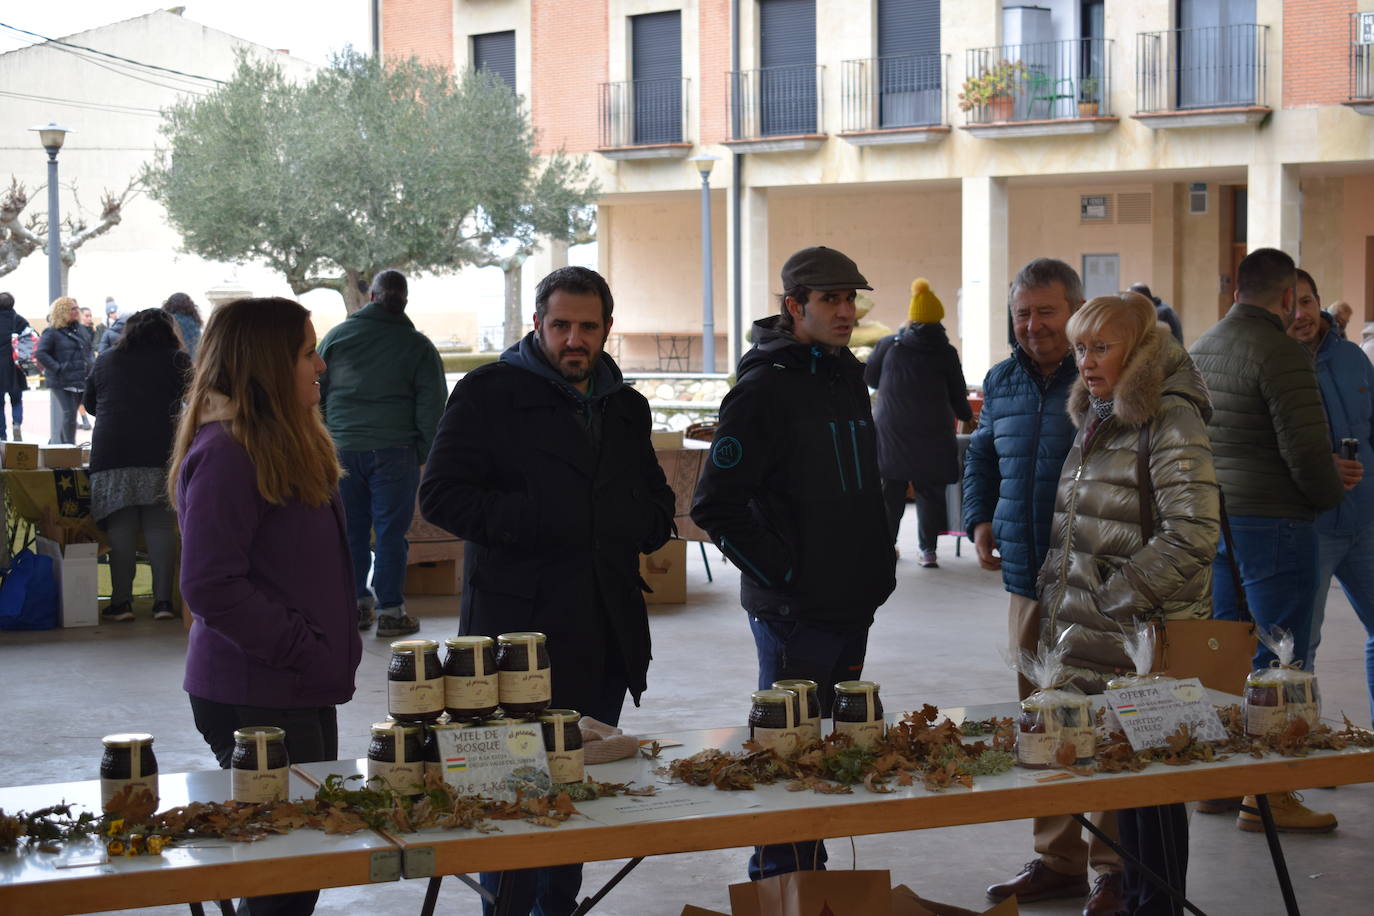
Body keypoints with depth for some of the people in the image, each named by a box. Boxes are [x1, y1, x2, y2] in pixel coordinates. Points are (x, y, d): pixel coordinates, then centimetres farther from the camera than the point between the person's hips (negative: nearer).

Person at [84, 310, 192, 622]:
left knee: (120, 526, 1)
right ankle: (163, 600, -3)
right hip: (162, 453, -1)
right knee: (161, 526, 0)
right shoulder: (177, 360, 10)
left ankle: (121, 600, -2)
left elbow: (90, 403, 29)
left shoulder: (106, 361, 18)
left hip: (111, 453, 1)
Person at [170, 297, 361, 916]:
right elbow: (211, 587, -21)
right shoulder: (224, 453, -16)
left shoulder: (290, 444, 15)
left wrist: (335, 645, 13)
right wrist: (304, 649, -18)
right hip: (255, 697, -9)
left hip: (305, 691, 9)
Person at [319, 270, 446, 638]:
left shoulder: (336, 336, 7)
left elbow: (314, 394, 11)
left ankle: (357, 603, 17)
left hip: (342, 451, 2)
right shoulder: (418, 345, 1)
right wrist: (424, 454, 5)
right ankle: (390, 611, 3)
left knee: (351, 529, 11)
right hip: (394, 451, -2)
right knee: (391, 531, 1)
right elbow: (432, 406, -1)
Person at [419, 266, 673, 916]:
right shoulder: (490, 393, -2)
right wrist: (536, 521, -18)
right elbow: (441, 496, -9)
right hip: (520, 629, -6)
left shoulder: (626, 407, 17)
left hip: (607, 633, 6)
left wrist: (641, 527, 5)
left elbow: (656, 503, 28)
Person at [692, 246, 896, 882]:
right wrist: (783, 573, -14)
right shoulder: (765, 388, -14)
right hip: (793, 612, -8)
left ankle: (810, 873, 26)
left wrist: (874, 564, 16)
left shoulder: (848, 377, 12)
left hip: (851, 607, 8)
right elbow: (716, 505, -17)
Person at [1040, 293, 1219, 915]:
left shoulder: (1171, 421, -12)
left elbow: (1192, 536, -20)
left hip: (1145, 642, -8)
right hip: (1093, 646, 8)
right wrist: (1059, 602, 12)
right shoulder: (1097, 420, 15)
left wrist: (1112, 604, -17)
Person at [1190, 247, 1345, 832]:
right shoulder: (1280, 352, -15)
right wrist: (1330, 495, -2)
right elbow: (1307, 449, -20)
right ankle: (1266, 796, 1)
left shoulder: (1202, 349, 12)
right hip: (1272, 523, -9)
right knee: (1275, 664, -2)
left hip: (1215, 520, 9)